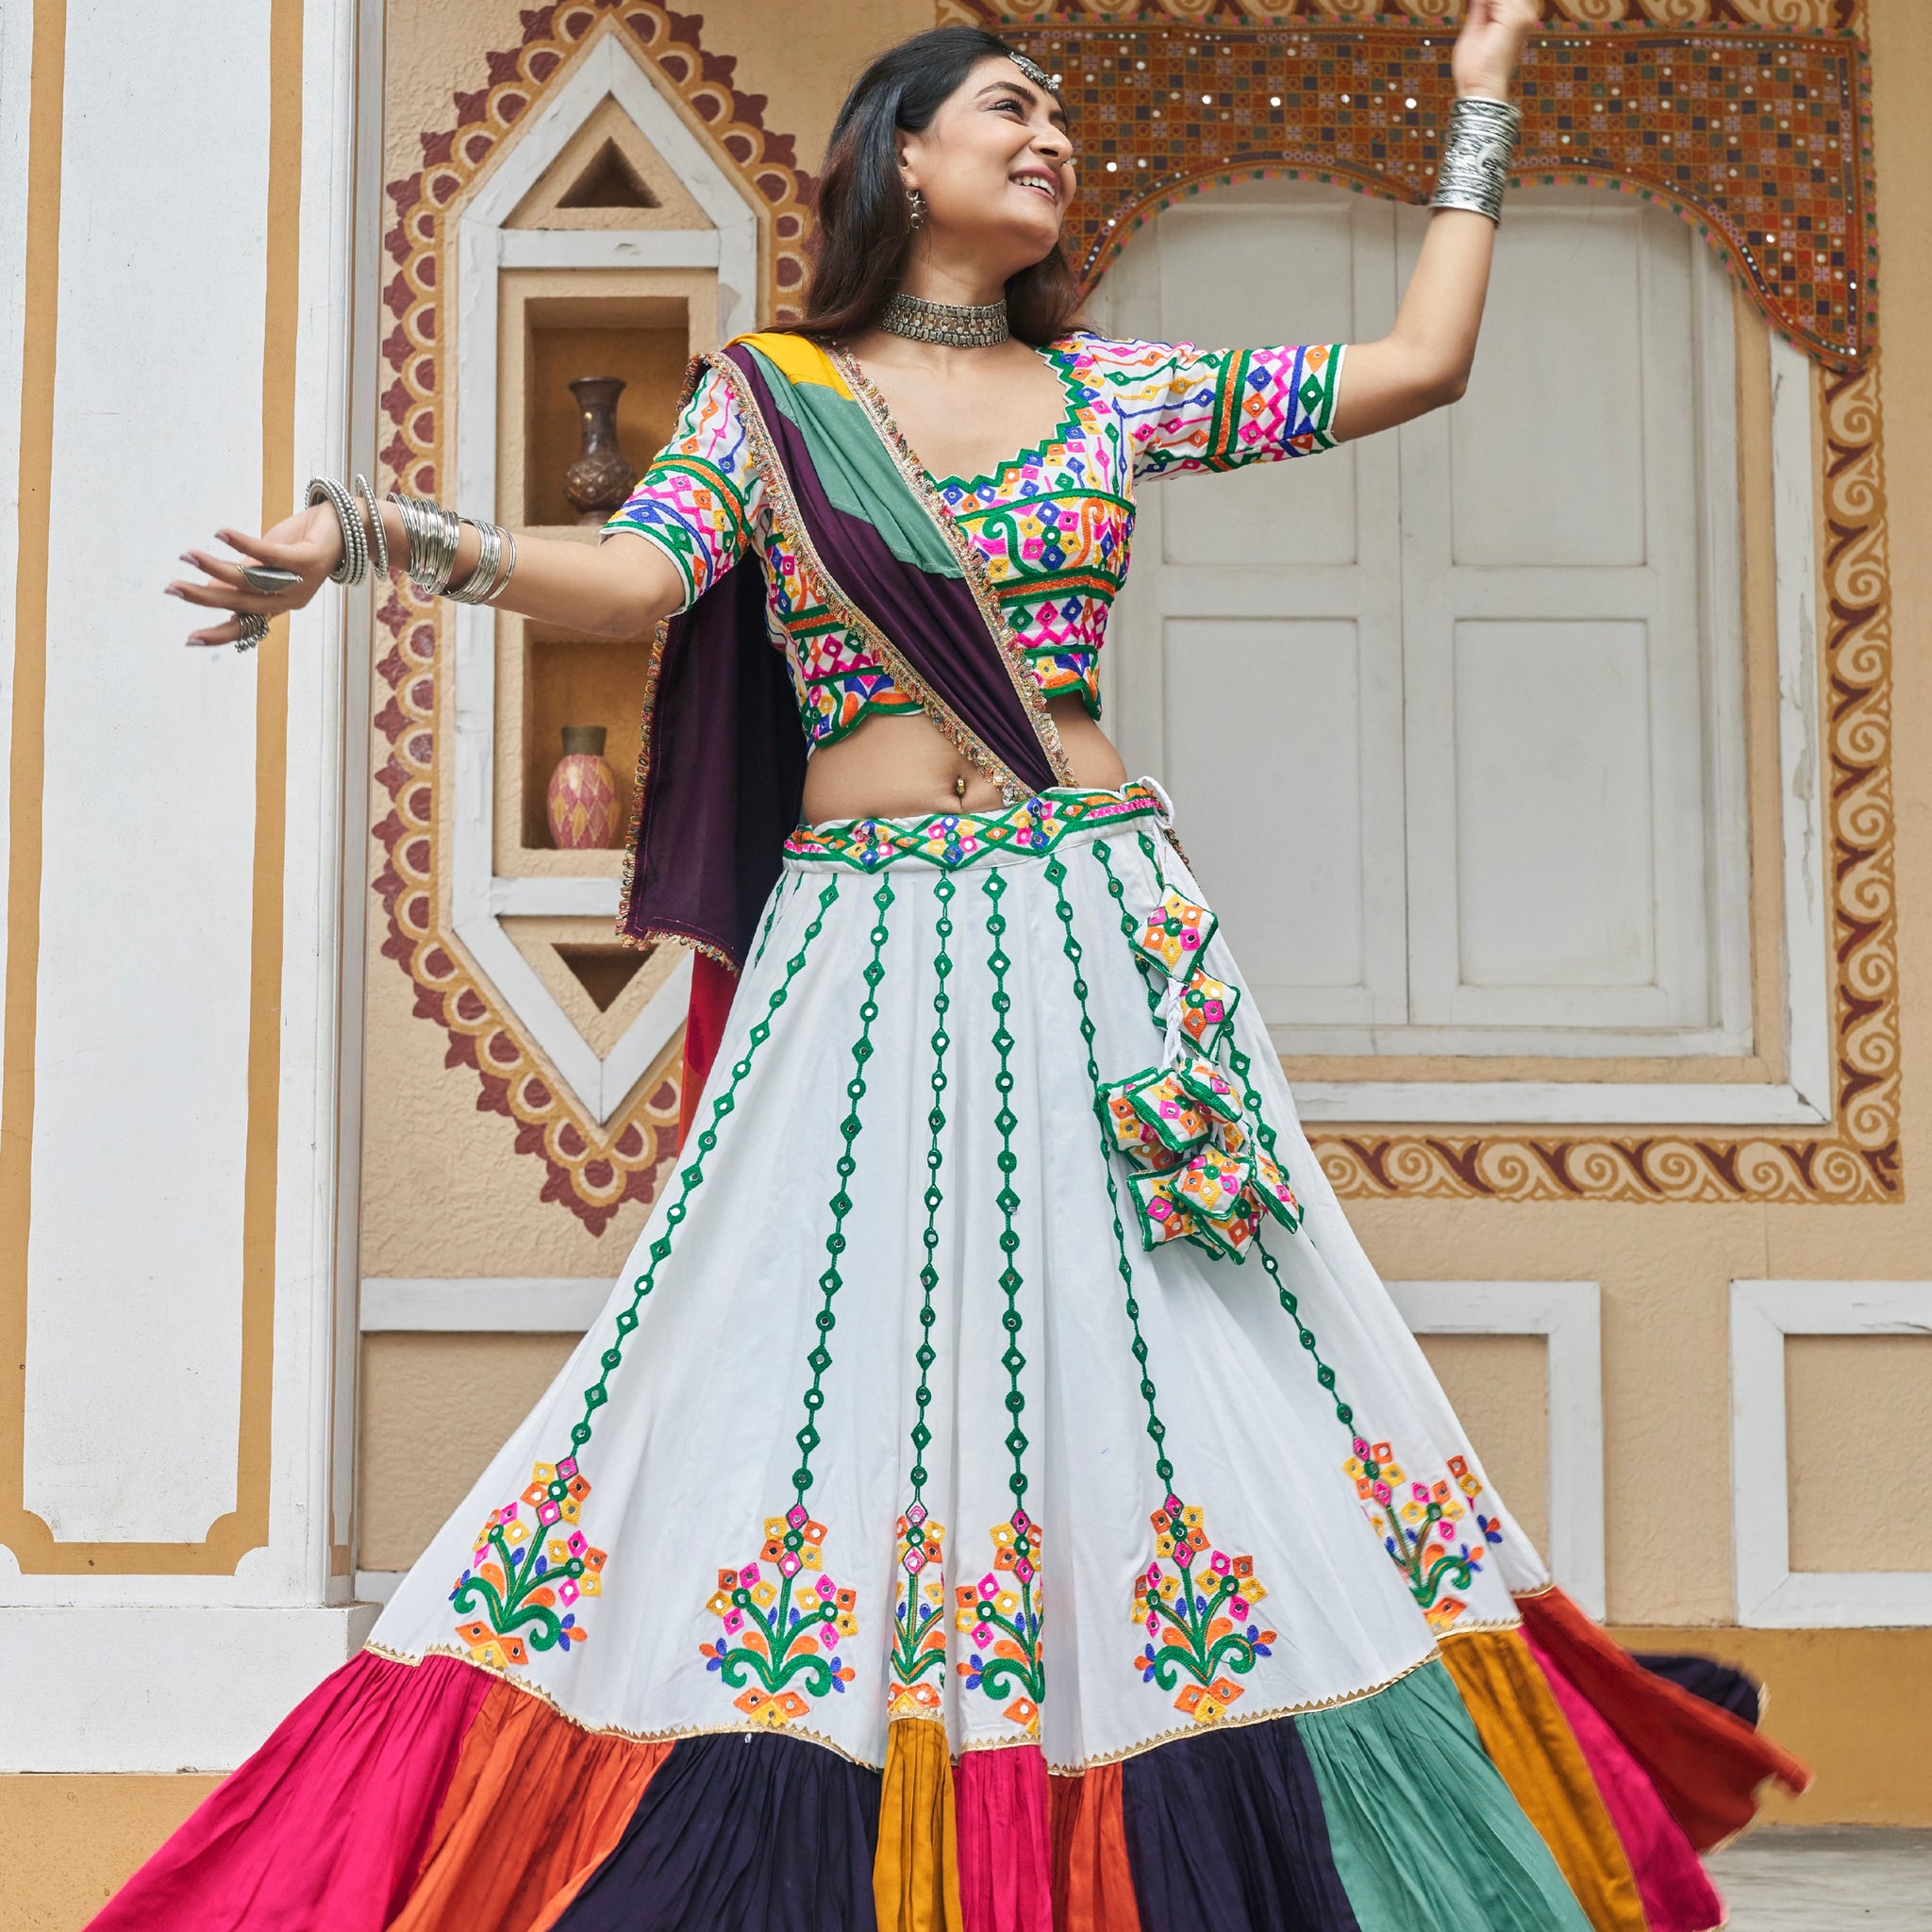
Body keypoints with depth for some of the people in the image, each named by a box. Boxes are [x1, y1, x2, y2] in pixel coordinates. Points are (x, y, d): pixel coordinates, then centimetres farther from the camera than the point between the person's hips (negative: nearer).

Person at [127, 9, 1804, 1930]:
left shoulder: (1118, 388, 13)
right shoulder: (768, 391, 8)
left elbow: (1421, 359, 15)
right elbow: (636, 580, -7)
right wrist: (372, 530, -21)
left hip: (1102, 935, 2)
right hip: (861, 947, -1)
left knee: (1159, 1370, -1)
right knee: (829, 1360, -4)